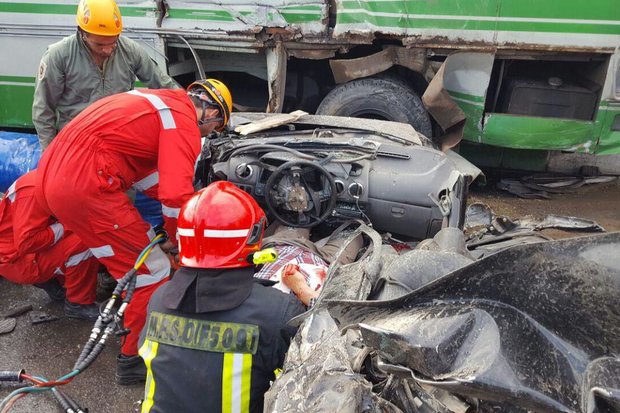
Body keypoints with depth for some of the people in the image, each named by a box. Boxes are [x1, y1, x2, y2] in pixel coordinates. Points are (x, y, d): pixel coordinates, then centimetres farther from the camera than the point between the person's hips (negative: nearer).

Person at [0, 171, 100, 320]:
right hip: (16, 259, -9)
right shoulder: (36, 190, -27)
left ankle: (50, 281, 9)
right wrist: (64, 227, -22)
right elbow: (25, 242, -31)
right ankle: (78, 304, -9)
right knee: (86, 243, -25)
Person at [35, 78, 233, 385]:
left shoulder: (160, 102, 21)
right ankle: (134, 359, 16)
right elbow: (177, 195, -18)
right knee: (153, 271, 1)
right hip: (87, 187, -10)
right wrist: (176, 237, 2)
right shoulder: (183, 122, -8)